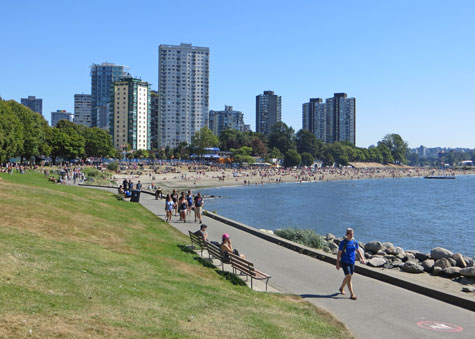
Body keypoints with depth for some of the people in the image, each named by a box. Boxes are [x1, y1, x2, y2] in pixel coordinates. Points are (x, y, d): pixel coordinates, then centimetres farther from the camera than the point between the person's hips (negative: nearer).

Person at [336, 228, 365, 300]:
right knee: (348, 276, -15)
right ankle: (352, 294, -14)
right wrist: (337, 263, -8)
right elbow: (339, 253, -6)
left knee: (349, 277, 14)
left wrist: (362, 258, -5)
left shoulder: (355, 242, 4)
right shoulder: (343, 242, -9)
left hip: (352, 262, 5)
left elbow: (358, 250, 12)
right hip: (344, 262, -5)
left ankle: (341, 288, 41)